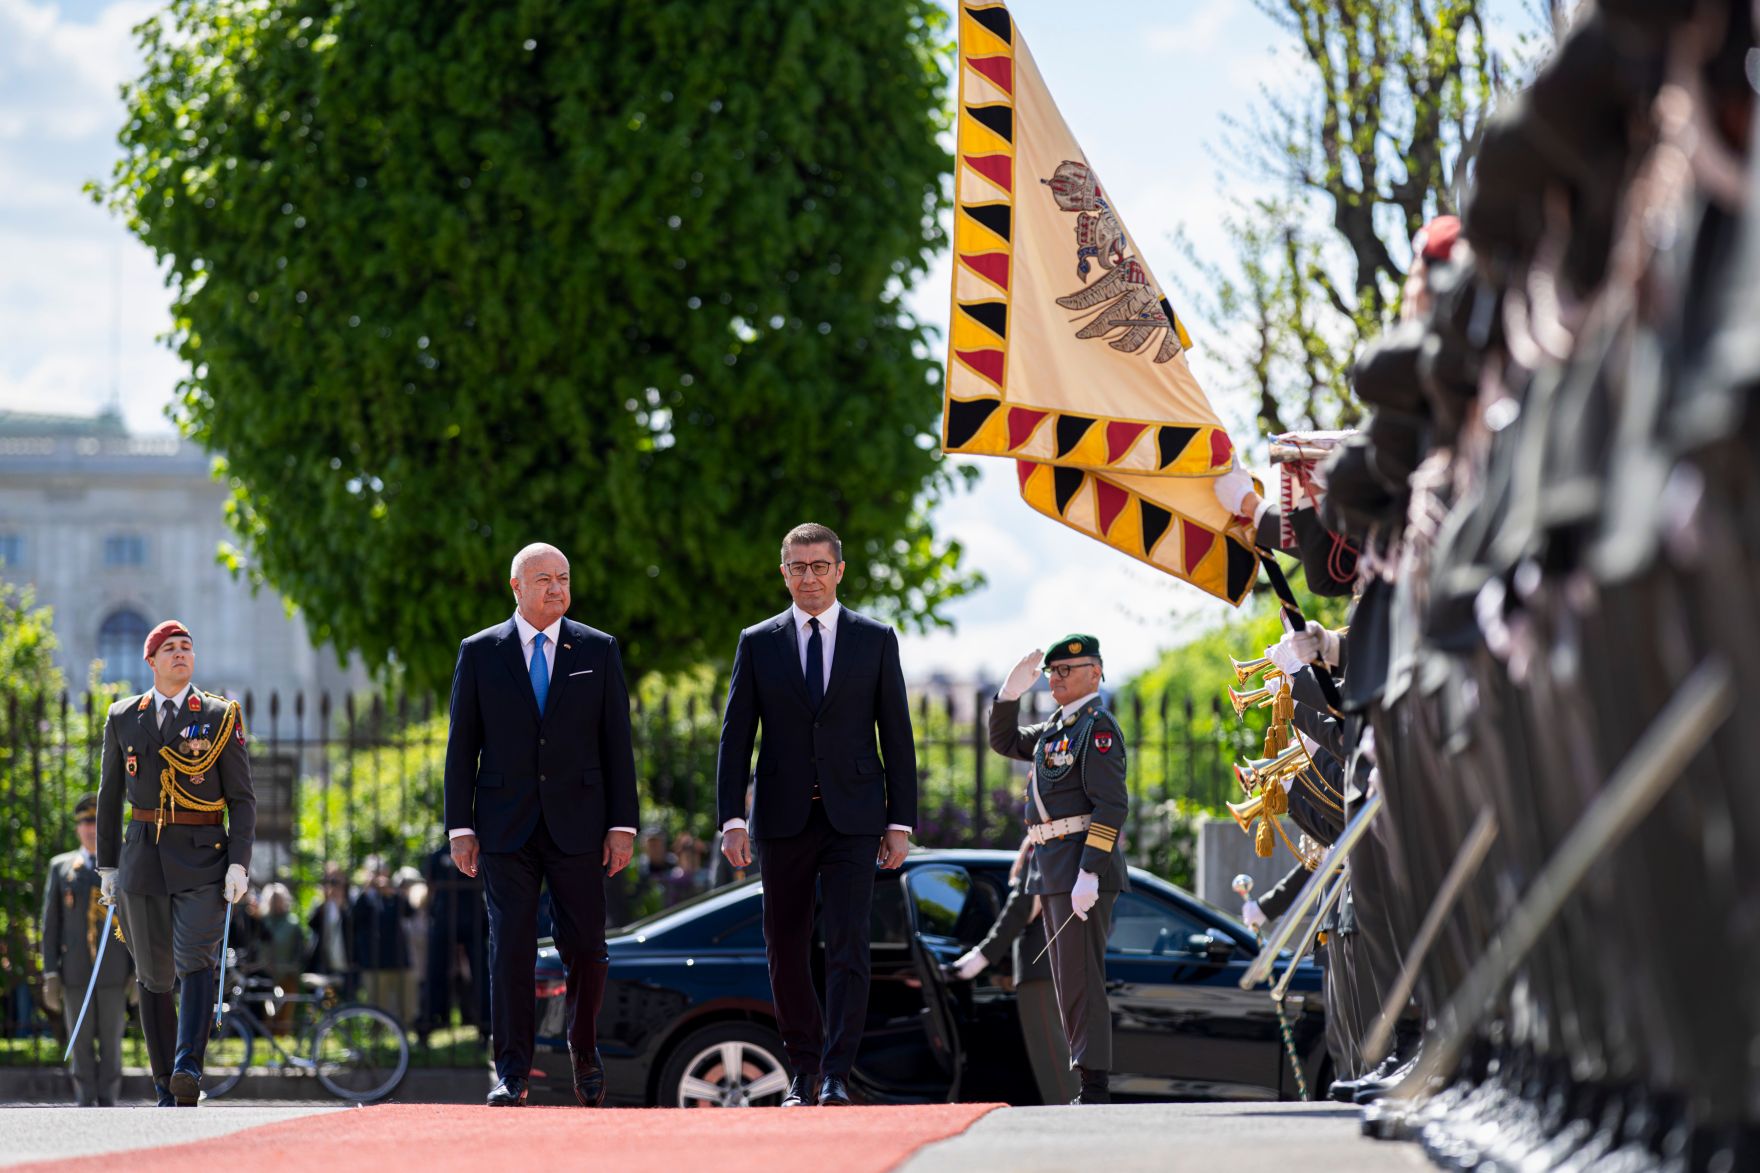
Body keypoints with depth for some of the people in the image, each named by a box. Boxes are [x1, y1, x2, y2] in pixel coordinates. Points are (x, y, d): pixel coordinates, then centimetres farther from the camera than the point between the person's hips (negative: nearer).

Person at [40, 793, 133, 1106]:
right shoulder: (61, 868, 7)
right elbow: (50, 925, 6)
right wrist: (50, 975, -1)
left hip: (115, 972, -1)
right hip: (76, 972, 1)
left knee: (111, 1043, 0)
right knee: (82, 1045, 1)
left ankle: (108, 1105, 5)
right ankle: (85, 1107, 5)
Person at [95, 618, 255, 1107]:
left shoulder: (221, 717, 4)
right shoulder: (123, 718, 9)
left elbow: (242, 797, 2)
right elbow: (109, 795, 15)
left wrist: (239, 863, -8)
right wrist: (107, 865, 12)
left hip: (203, 859, -2)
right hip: (143, 860, 3)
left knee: (196, 961, -19)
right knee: (153, 976, 4)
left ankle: (189, 1066, -30)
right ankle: (165, 1088, 11)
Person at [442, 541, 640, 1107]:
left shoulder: (598, 650, 7)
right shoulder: (480, 652, 6)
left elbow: (617, 742, 6)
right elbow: (462, 746, 6)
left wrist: (623, 824, -1)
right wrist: (460, 826, -1)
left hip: (577, 823, 0)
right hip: (506, 826, 0)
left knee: (585, 946, 1)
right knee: (510, 949, -5)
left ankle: (584, 1053, 24)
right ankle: (512, 1073, -1)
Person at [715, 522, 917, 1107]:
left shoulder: (875, 639, 6)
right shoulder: (758, 643, 7)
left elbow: (897, 736, 6)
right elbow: (735, 737, 4)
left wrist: (900, 822, 0)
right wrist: (732, 819, -5)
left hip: (853, 817, -2)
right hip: (782, 818, 2)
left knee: (848, 946, -12)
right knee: (786, 950, 6)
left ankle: (837, 1076, -13)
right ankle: (803, 1069, 19)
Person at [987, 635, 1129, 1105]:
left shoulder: (1097, 727, -10)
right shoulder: (1056, 729, 18)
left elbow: (1111, 805, -18)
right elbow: (1004, 741, 28)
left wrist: (1089, 873, -24)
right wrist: (1013, 689, 11)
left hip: (1083, 866, -10)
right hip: (1054, 871, 10)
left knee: (1081, 979, -11)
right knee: (1069, 982, 10)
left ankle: (1095, 1089, -12)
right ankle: (1090, 1088, 13)